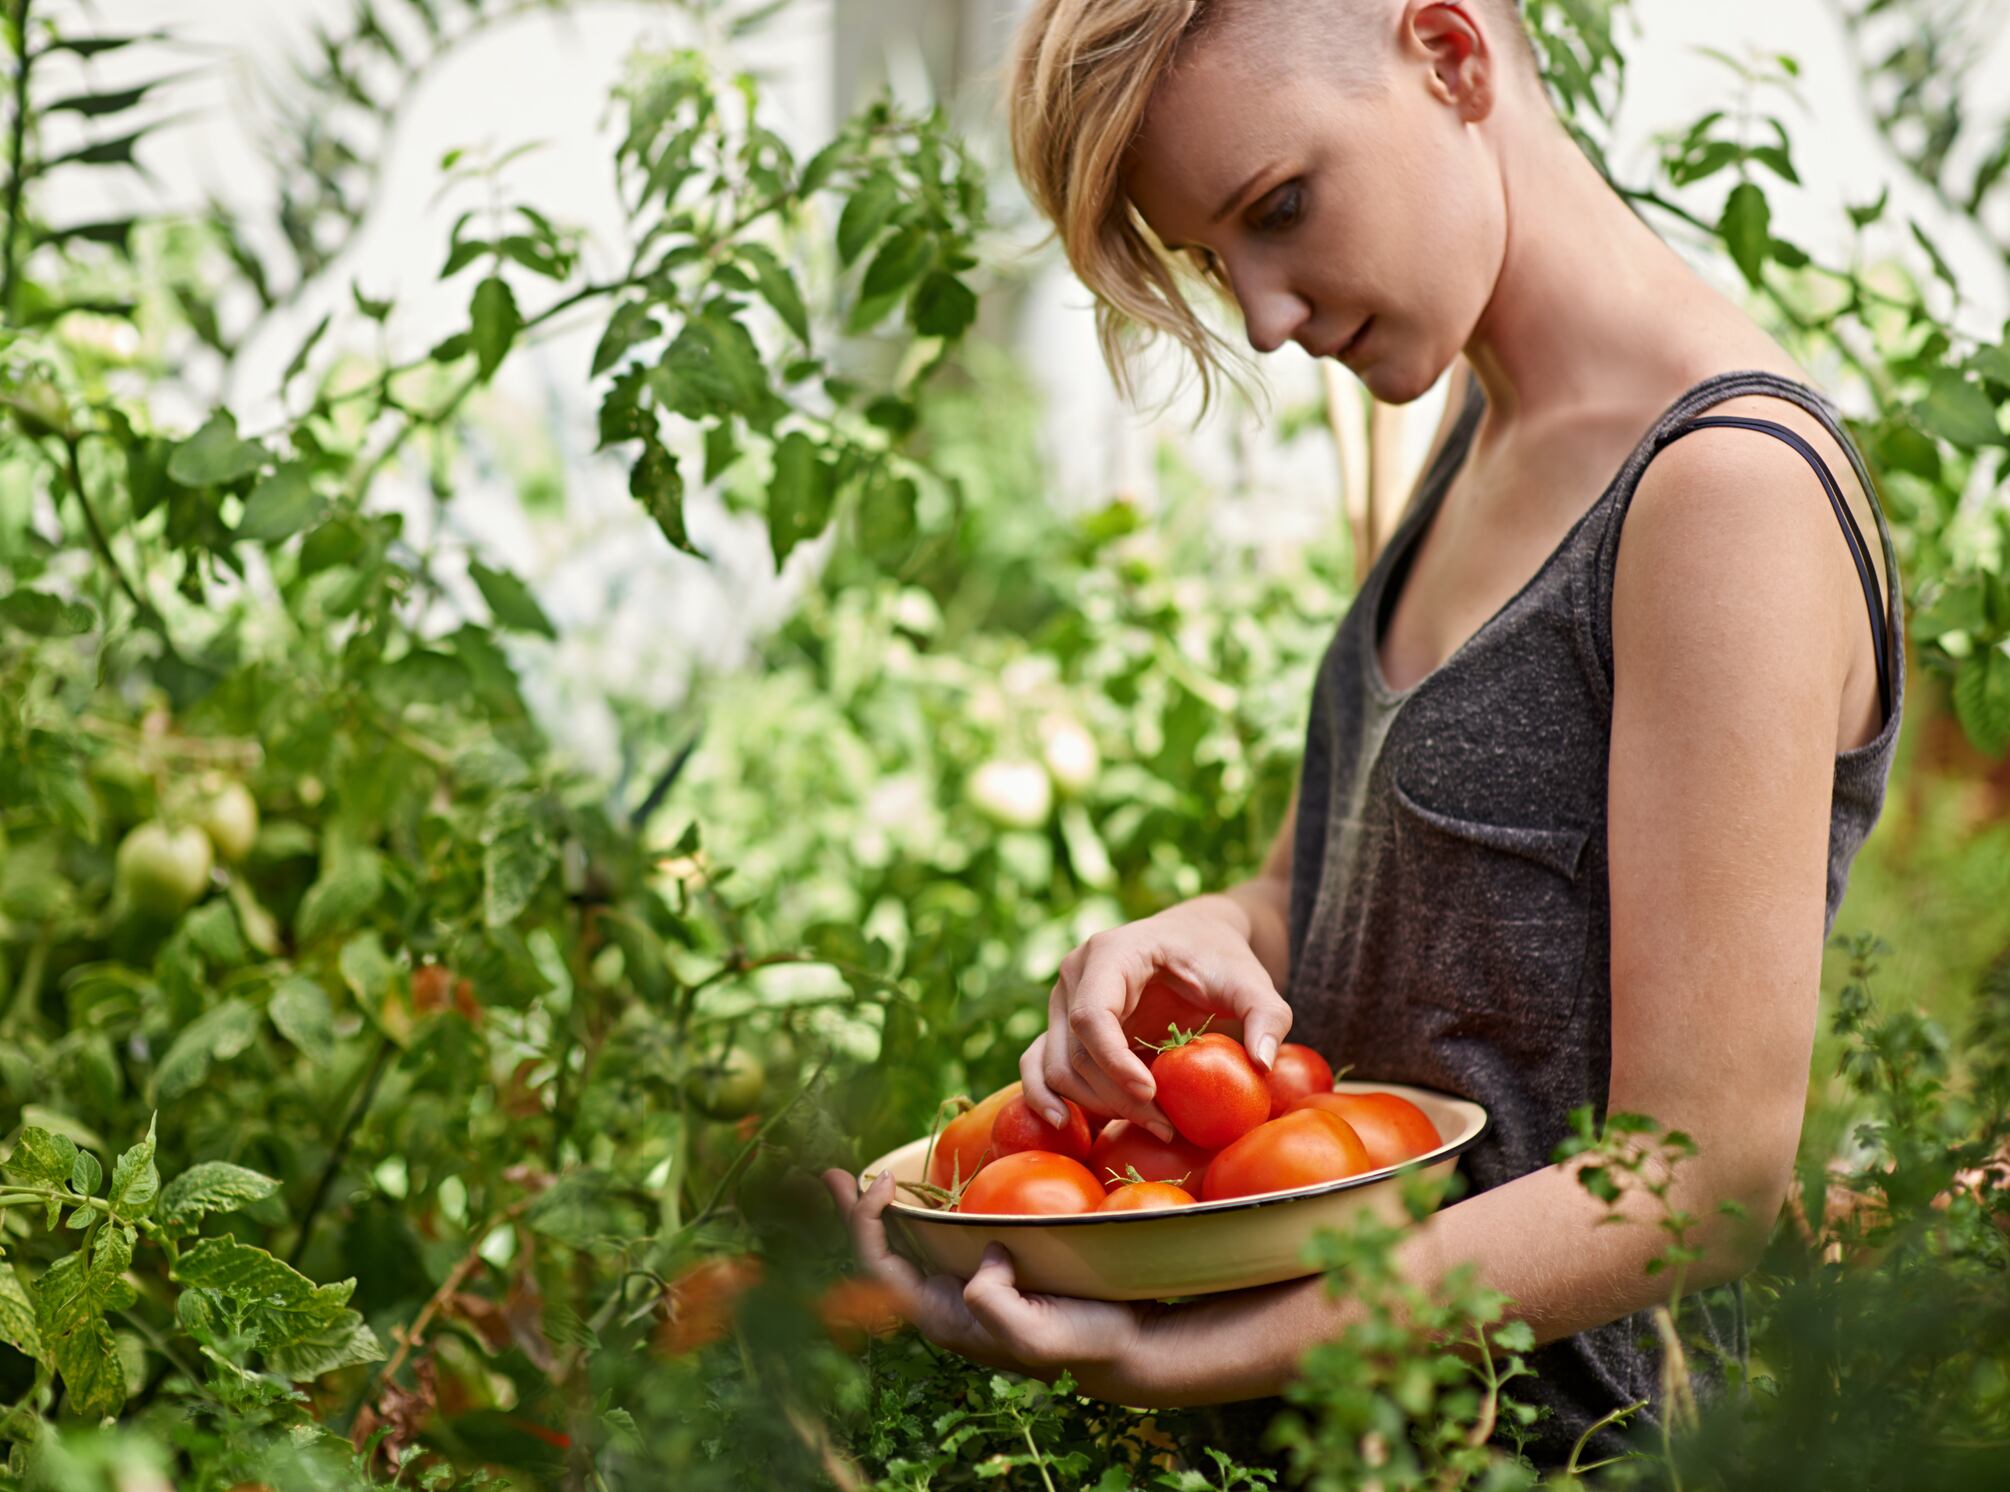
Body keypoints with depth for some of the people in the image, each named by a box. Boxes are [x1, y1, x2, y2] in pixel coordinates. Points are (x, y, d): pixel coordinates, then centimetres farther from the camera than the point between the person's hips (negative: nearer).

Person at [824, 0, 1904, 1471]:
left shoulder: (1729, 483, -18)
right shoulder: (1488, 440, 9)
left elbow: (1704, 1172, -21)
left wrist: (1169, 1354, -28)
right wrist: (1197, 939, -10)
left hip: (1581, 1421, -7)